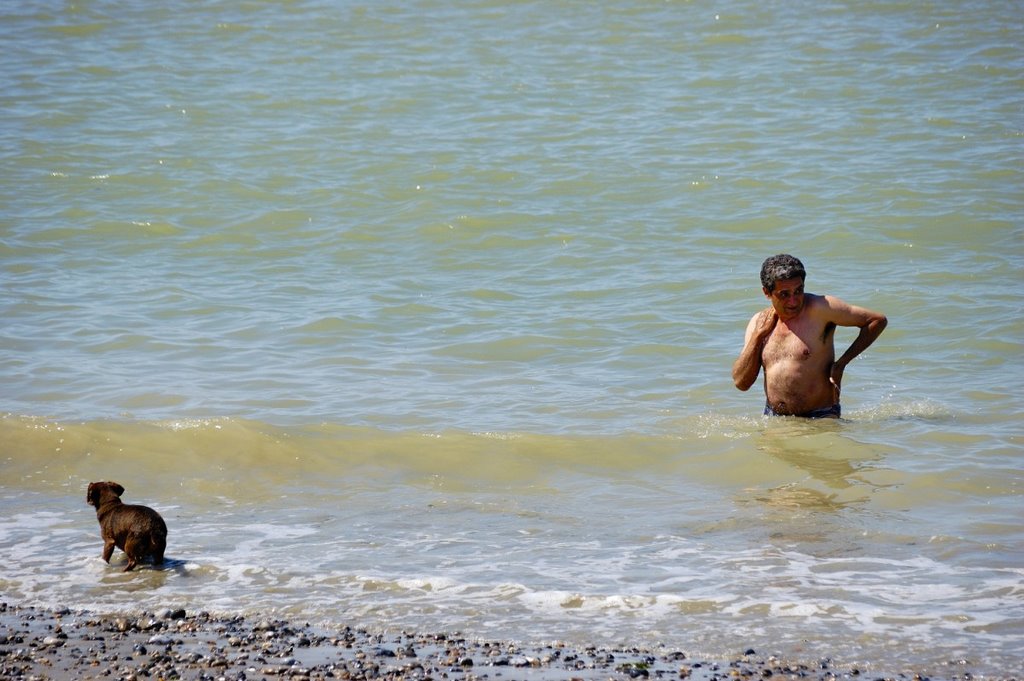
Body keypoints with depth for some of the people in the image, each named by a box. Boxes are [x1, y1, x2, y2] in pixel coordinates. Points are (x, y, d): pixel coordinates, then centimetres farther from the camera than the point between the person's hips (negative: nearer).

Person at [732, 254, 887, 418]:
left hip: (820, 417, -5)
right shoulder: (759, 323, 7)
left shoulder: (819, 309, -8)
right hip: (774, 418, 5)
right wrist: (758, 335, -2)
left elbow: (878, 320, -4)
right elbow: (741, 383, 3)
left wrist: (841, 363, -6)